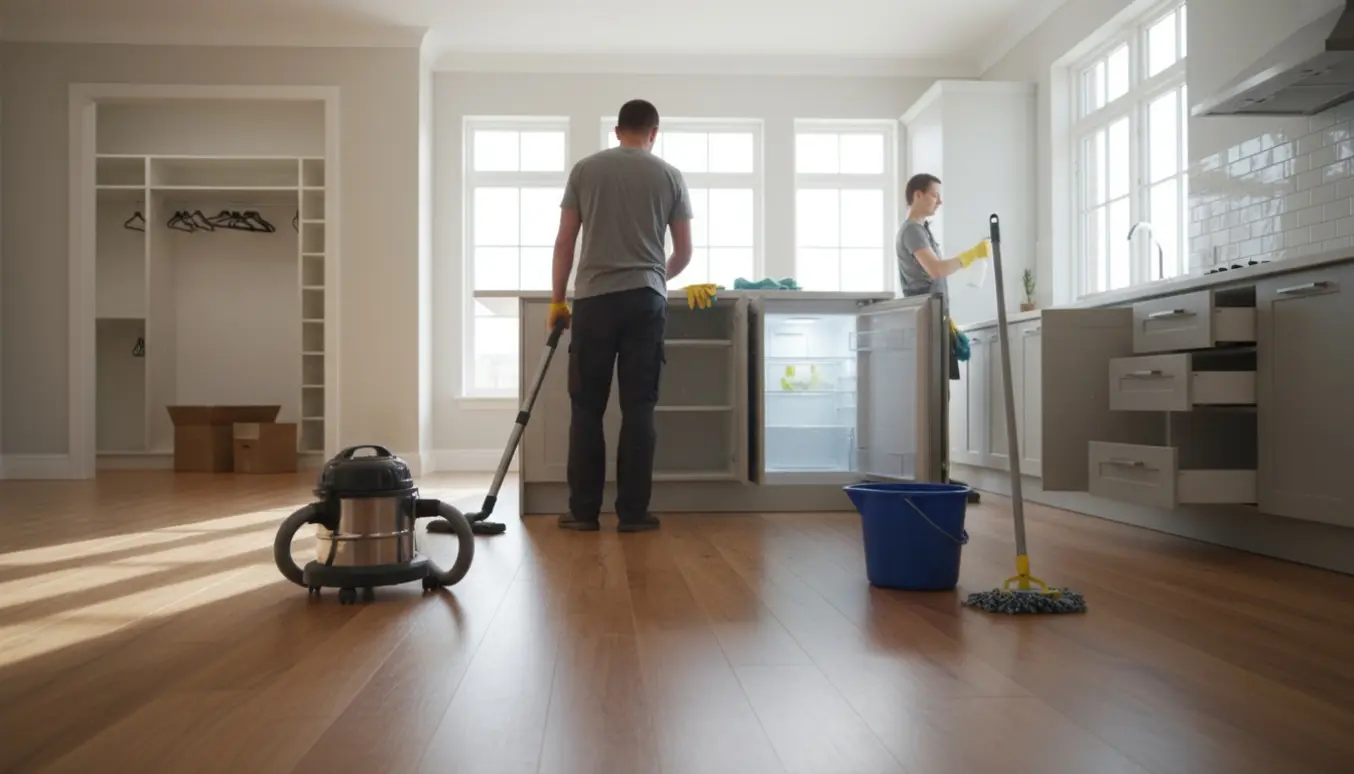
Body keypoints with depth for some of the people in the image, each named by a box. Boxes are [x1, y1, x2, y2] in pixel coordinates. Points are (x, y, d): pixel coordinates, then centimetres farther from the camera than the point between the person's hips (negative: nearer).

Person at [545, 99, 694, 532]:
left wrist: (556, 300, 12)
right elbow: (684, 253, 11)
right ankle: (633, 511, 5)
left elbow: (565, 243, 5)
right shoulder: (670, 176, 8)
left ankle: (583, 510, 8)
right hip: (646, 300, 0)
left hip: (593, 299, 0)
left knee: (587, 407, 6)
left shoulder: (585, 170, 8)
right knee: (639, 408, 3)